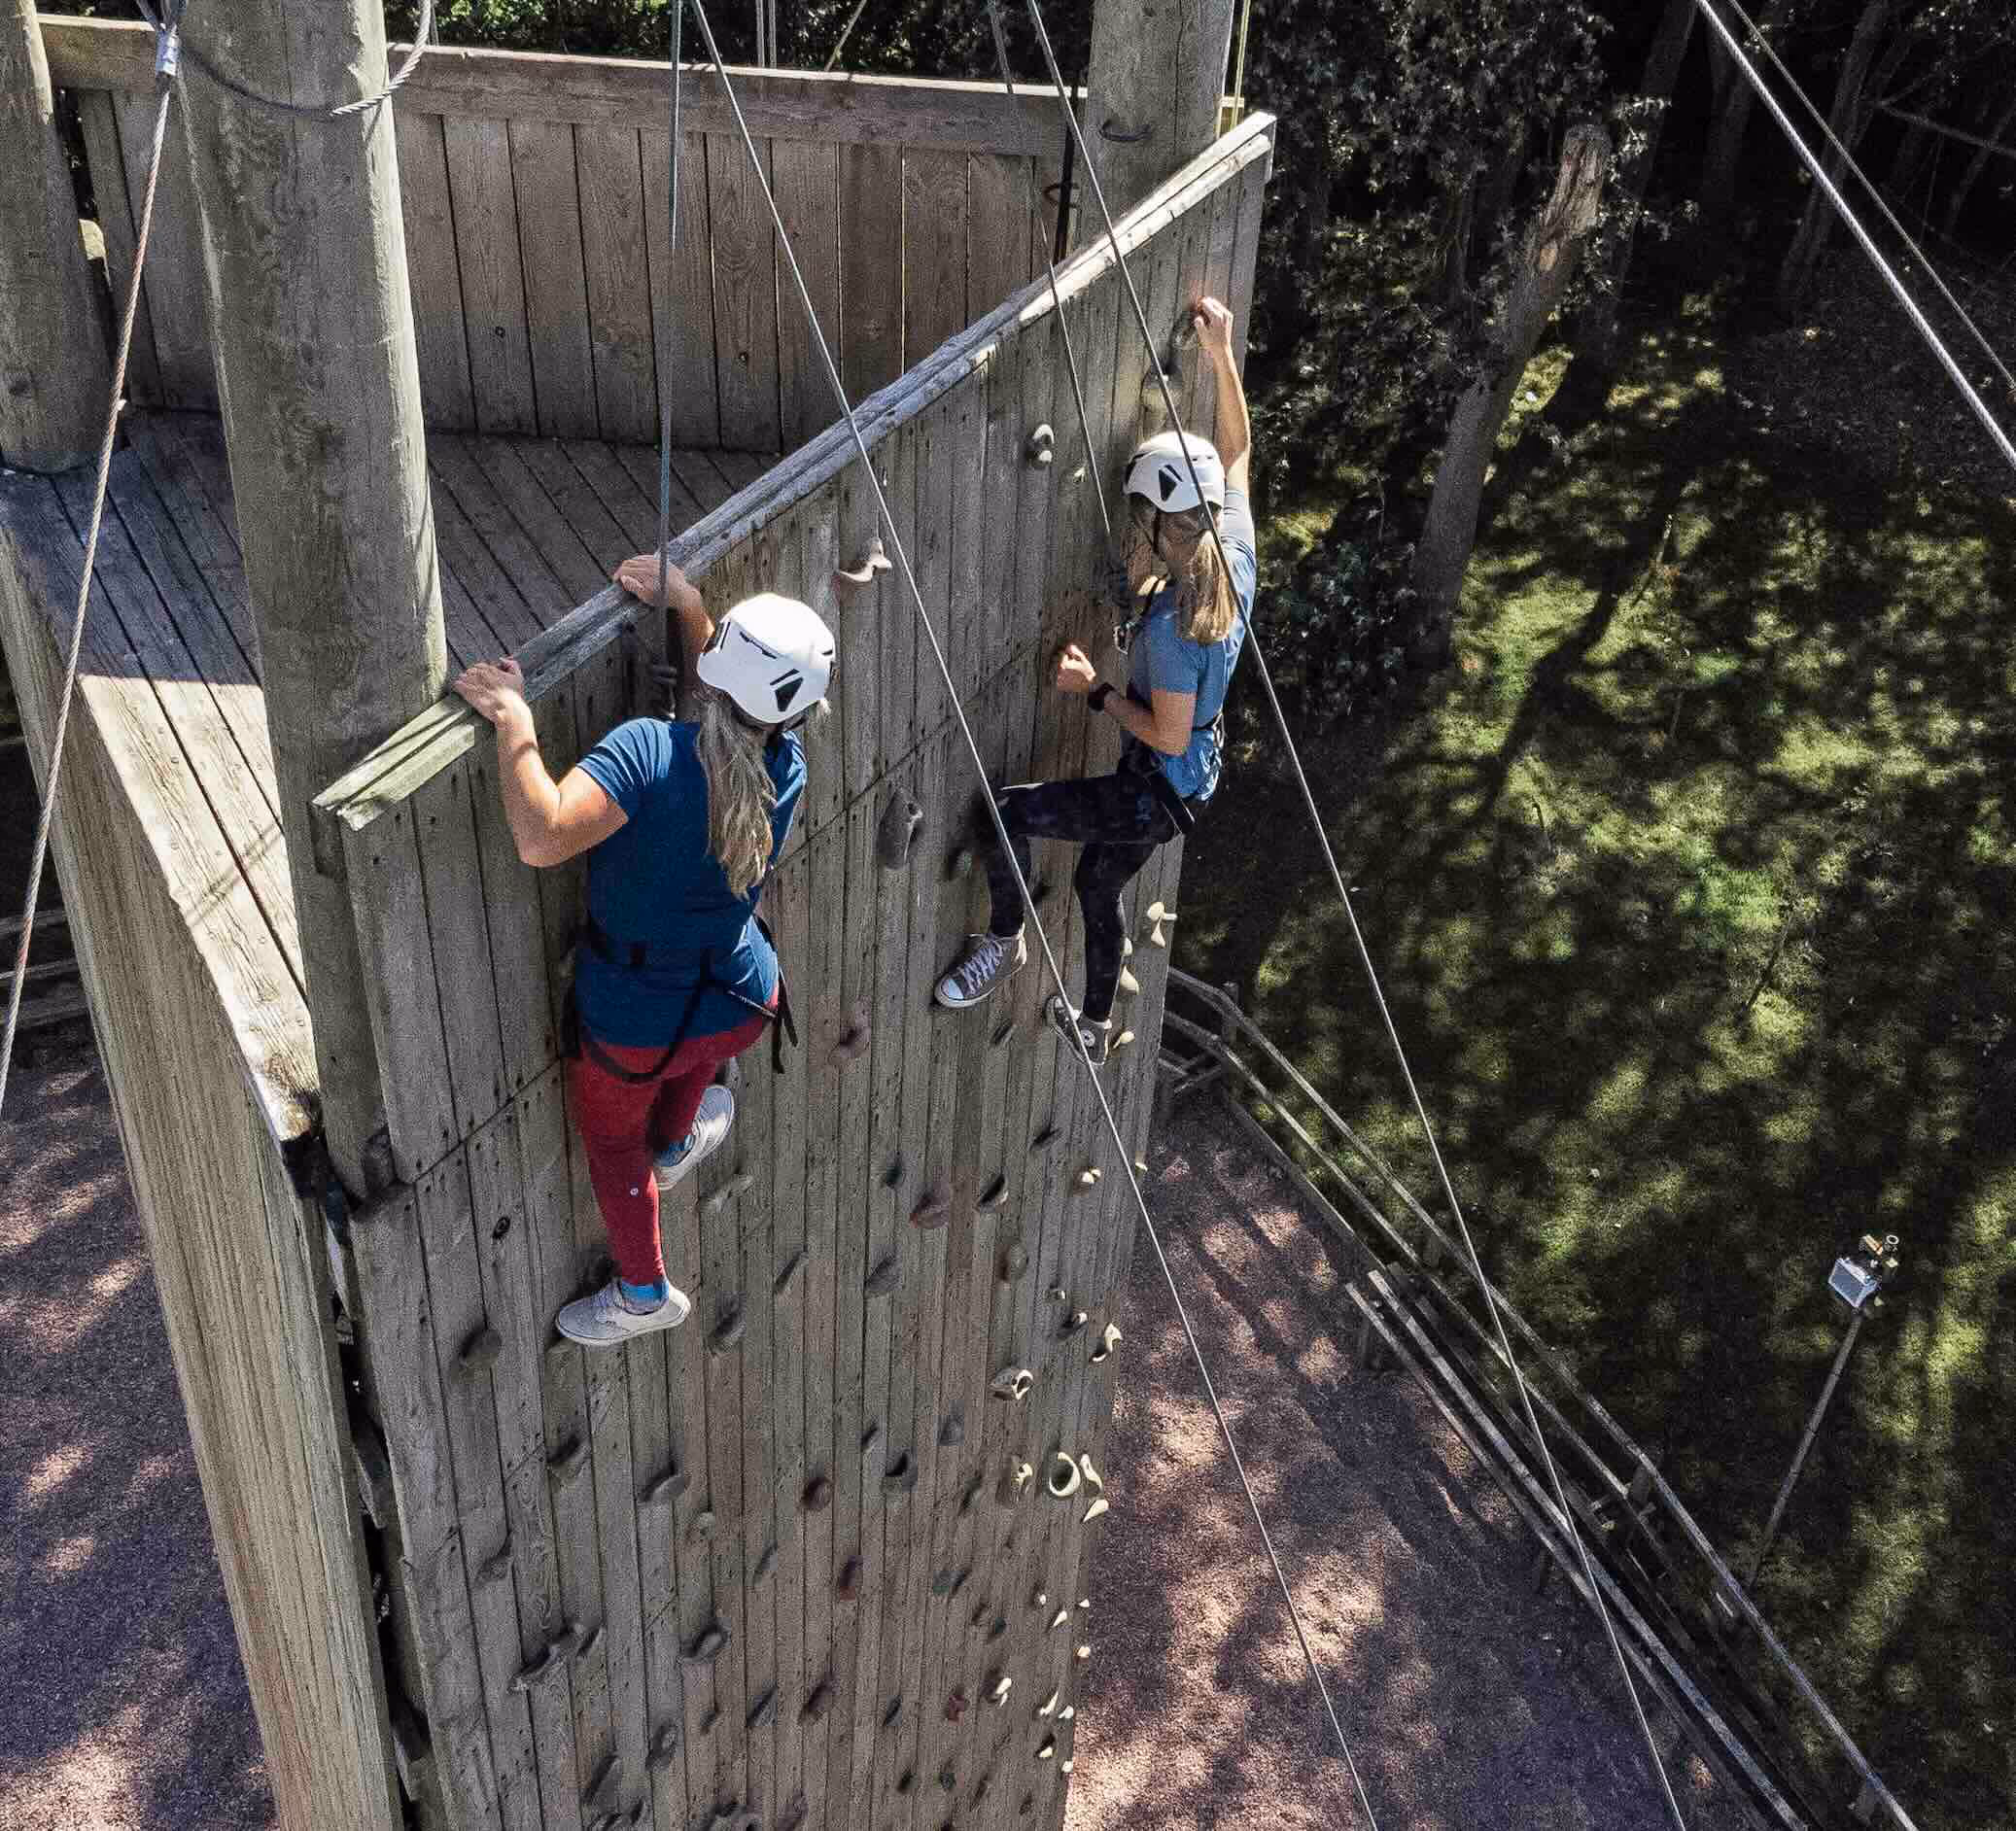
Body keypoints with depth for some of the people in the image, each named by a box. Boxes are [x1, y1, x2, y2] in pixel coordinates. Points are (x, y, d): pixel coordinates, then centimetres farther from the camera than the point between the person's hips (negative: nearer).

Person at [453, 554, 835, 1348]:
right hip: (740, 1007, 4)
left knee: (611, 1136, 29)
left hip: (633, 1025, -3)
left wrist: (513, 719, -37)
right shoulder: (786, 769, -16)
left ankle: (644, 1294, 48)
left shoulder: (649, 751, -34)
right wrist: (686, 604, 4)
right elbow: (738, 719, 8)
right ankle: (674, 1145, 69)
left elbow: (542, 838, -48)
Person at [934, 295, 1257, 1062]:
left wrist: (1096, 691, -15)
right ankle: (1095, 1024, 46)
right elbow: (1236, 451, 5)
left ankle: (1004, 940, 12)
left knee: (1007, 809, -11)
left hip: (1158, 792, -9)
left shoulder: (1174, 623, -32)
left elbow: (1168, 736, -25)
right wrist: (1222, 357, 1)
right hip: (1191, 781, 9)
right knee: (1098, 884, 27)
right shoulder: (1237, 559, -9)